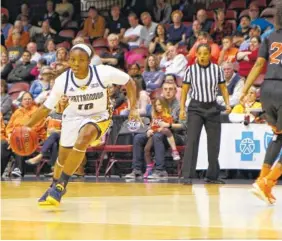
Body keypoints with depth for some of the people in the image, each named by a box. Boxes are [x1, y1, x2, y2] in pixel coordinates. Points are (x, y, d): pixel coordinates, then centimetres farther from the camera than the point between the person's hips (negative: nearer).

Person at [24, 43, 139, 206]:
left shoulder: (104, 73, -27)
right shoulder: (63, 80, -21)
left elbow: (129, 82, -10)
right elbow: (47, 107, -9)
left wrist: (133, 108, -18)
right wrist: (28, 126, -16)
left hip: (99, 115, -3)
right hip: (74, 116, 3)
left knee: (84, 137, -33)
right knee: (63, 157, 10)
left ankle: (60, 186, -24)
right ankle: (55, 186, 44)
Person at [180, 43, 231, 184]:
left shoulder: (217, 69, 2)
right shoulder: (190, 70, -2)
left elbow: (223, 88, 8)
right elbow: (185, 90, 2)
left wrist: (227, 103, -5)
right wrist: (182, 109, -4)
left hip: (212, 108, 2)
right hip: (195, 108, -2)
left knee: (214, 144, 5)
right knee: (192, 141, -12)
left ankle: (212, 176, 16)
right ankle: (188, 176, -13)